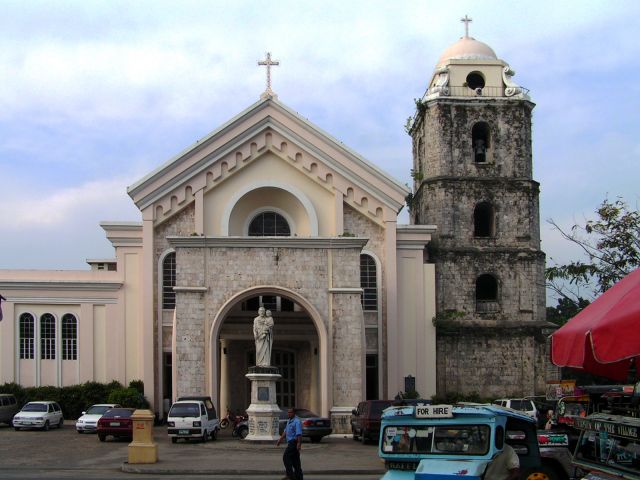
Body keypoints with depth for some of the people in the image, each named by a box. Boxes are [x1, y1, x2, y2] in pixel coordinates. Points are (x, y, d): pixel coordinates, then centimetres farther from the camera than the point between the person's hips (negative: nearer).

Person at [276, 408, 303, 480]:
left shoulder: (297, 422, -16)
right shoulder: (289, 421, 15)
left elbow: (299, 433, -24)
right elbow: (285, 431, 23)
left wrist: (299, 443, -30)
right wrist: (280, 439, 19)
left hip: (294, 442, -10)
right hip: (291, 442, 10)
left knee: (286, 457, -11)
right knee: (295, 459, 10)